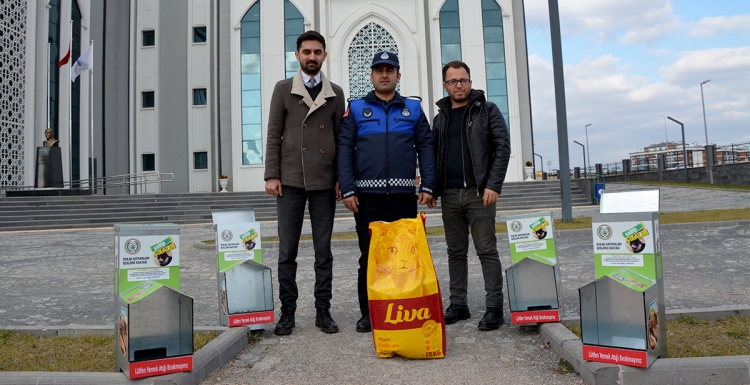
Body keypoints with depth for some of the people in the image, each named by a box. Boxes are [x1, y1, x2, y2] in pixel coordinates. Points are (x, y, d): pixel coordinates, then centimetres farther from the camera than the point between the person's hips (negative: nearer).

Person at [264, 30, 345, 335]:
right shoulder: (283, 89, 8)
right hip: (290, 180, -1)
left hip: (324, 182, 1)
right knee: (287, 250, 2)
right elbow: (274, 135, 4)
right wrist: (272, 175, -5)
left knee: (324, 251, 6)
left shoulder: (335, 93, 11)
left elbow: (341, 138, 9)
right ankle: (287, 311, 14)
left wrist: (341, 179, 1)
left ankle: (323, 310, 16)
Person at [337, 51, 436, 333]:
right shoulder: (356, 109, 8)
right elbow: (344, 149, 2)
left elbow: (426, 147, 8)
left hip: (404, 194, 1)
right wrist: (347, 190, -7)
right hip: (367, 195, -1)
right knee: (369, 256, 4)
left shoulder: (413, 108, 12)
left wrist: (427, 186, -1)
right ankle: (368, 313, 15)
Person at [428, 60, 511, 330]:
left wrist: (493, 185, -14)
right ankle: (458, 305, 18)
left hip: (478, 192, -4)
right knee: (456, 252, 9)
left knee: (487, 250, -2)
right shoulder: (440, 118, 16)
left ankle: (494, 307, 6)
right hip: (449, 195, 5)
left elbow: (502, 148, -4)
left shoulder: (487, 110, 3)